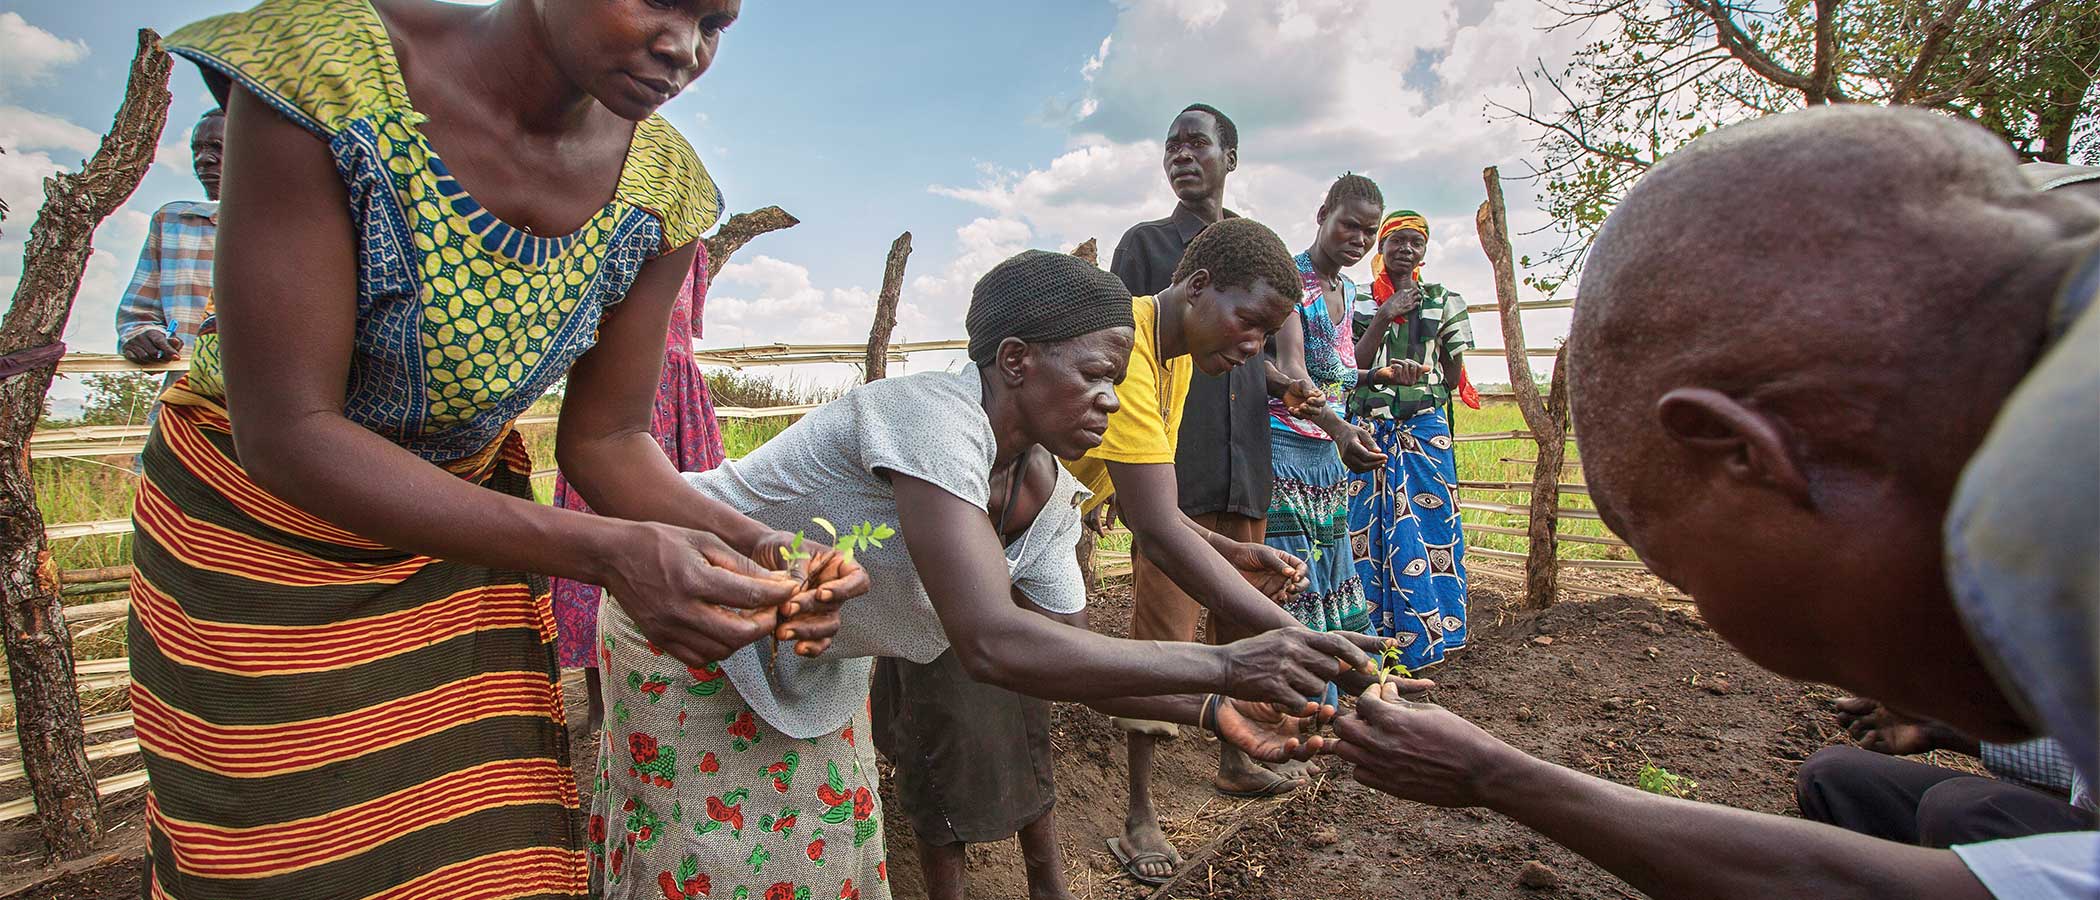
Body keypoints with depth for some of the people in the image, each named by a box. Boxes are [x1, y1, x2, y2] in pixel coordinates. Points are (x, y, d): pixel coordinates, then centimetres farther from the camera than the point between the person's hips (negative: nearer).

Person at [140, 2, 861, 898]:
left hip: (466, 514, 3)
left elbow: (604, 440, -6)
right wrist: (604, 552, -39)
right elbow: (282, 434, -29)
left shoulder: (658, 191, -14)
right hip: (259, 523, -2)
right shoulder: (325, 72, -27)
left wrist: (756, 545, -25)